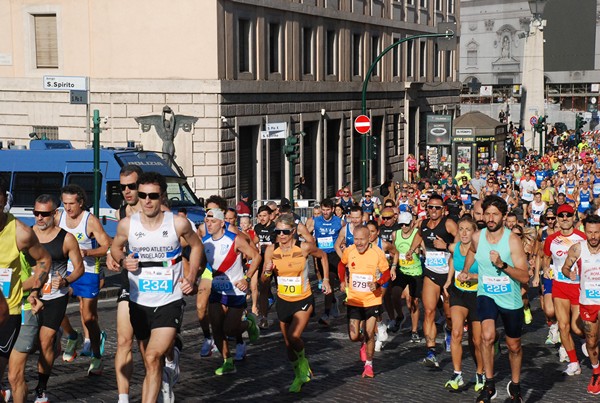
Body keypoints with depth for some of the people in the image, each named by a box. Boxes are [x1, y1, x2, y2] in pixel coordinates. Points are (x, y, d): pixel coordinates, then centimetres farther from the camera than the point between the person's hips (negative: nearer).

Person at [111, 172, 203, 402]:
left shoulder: (178, 223, -9)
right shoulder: (127, 225, -5)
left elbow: (196, 246, 11)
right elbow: (115, 247, 16)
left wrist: (191, 277, 1)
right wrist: (123, 261, -7)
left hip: (170, 302, -3)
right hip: (139, 303, 3)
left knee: (153, 358, -20)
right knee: (151, 364, 14)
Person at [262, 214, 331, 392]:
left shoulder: (305, 247, -16)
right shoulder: (271, 250, -9)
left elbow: (323, 256, 5)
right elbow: (264, 279, -1)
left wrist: (326, 280, 3)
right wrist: (267, 272, -23)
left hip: (304, 300, -4)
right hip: (283, 301, 4)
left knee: (294, 338, -22)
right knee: (288, 344, 14)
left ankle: (303, 363, 11)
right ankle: (300, 376, 37)